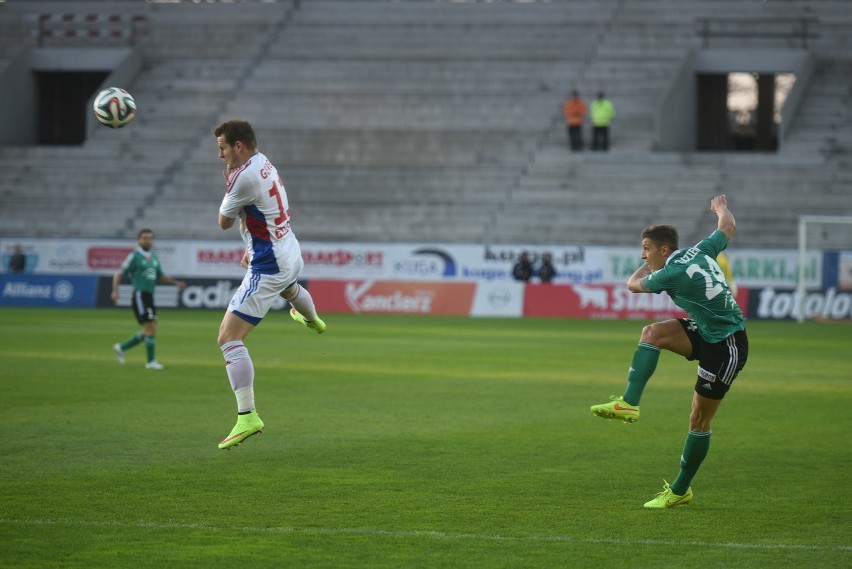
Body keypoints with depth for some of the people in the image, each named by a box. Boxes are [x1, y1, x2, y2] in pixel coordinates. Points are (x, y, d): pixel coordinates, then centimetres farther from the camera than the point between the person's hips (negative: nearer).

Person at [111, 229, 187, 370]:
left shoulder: (153, 257, 15)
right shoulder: (135, 256, -6)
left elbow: (161, 276, 25)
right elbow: (119, 274, -6)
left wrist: (176, 282, 13)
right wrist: (115, 291, -19)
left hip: (149, 296, 8)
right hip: (139, 295, -8)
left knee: (147, 331, 11)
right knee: (151, 327, -12)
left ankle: (121, 348, 27)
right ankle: (151, 362, -5)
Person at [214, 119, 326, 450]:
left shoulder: (244, 176, -26)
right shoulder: (264, 164, 3)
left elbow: (224, 222, -11)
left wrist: (227, 181, -2)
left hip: (268, 268, -10)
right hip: (290, 255, 10)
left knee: (229, 339, -13)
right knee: (290, 289, 46)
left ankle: (247, 416, -19)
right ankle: (312, 320, 82)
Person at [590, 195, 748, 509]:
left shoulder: (673, 273, -21)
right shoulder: (700, 251, 0)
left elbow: (632, 284, -1)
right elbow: (728, 227, 20)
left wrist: (648, 265, 18)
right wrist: (722, 209, 42)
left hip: (726, 346, -9)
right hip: (706, 333, 9)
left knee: (699, 419, 0)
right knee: (652, 332, -8)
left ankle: (680, 490, 10)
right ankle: (629, 403, -12)